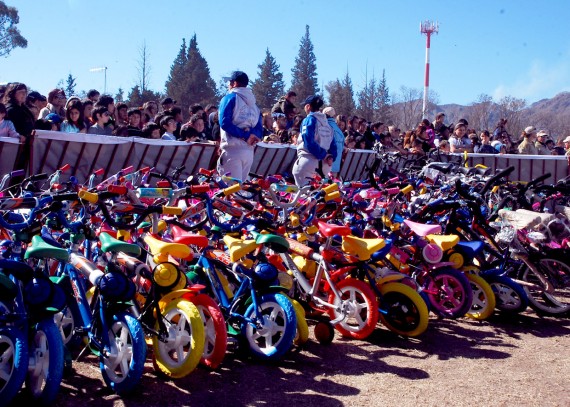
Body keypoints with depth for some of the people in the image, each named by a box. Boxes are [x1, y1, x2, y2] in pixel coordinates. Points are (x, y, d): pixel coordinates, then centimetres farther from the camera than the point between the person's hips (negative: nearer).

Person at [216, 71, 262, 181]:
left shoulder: (230, 98, 2)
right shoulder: (253, 103, 18)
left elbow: (225, 123, -11)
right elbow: (259, 129, 10)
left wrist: (245, 136, -9)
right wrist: (251, 135, -6)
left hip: (232, 149, -6)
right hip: (249, 151, 6)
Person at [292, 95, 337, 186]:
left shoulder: (309, 119, -4)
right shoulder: (326, 121, 17)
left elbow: (308, 141, -16)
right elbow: (333, 143, 10)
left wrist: (322, 155, -13)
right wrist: (331, 156, 0)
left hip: (308, 160, -7)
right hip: (324, 163, 7)